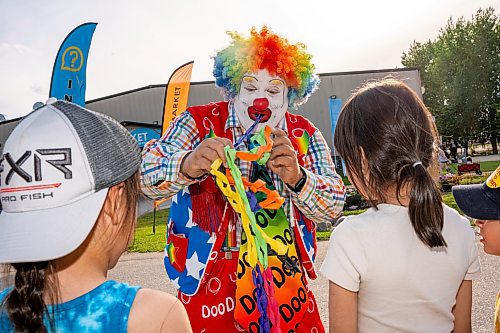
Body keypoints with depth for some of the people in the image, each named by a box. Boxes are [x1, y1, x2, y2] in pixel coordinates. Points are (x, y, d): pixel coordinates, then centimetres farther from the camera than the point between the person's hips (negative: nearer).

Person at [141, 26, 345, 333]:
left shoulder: (304, 134, -1)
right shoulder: (200, 122, -8)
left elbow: (334, 204, -9)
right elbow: (146, 172, -22)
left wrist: (297, 178, -29)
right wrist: (188, 165, -45)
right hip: (210, 283, -2)